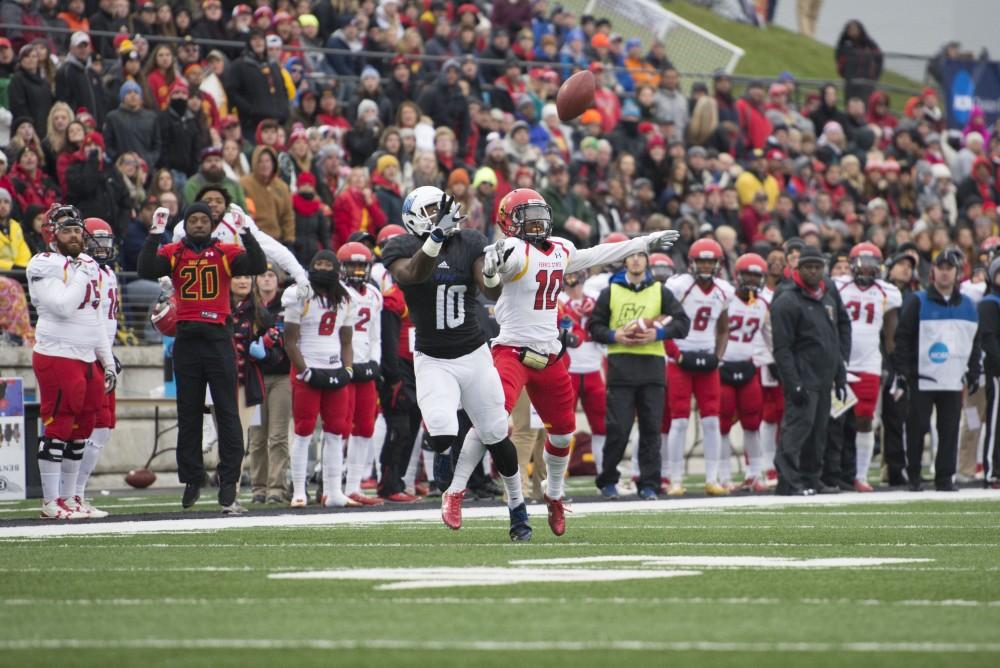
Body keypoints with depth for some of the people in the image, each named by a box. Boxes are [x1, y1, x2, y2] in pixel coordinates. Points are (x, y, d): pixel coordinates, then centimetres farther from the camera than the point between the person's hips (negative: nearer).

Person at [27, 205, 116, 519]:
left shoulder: (89, 266, 18)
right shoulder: (44, 266, -8)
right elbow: (64, 306, -21)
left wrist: (108, 361, 18)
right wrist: (81, 273, -13)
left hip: (87, 360, 8)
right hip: (56, 357, -8)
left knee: (80, 432, 9)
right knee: (58, 428, -8)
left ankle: (69, 496, 17)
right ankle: (51, 502, -4)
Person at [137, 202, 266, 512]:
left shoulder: (226, 253, 3)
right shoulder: (173, 253, 5)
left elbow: (258, 266, -11)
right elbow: (146, 271, -12)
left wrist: (244, 232, -18)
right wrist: (155, 233, -15)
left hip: (218, 338, -1)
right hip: (187, 340, 1)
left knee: (227, 413, -5)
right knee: (188, 414, 9)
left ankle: (229, 485, -6)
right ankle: (192, 478, 20)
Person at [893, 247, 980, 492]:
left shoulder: (967, 305, 12)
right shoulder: (917, 302, -1)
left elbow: (974, 342, 18)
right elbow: (903, 338, -4)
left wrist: (974, 373, 13)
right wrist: (903, 371, -10)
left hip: (953, 379, 3)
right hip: (922, 378, -3)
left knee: (950, 430, 1)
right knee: (917, 428, 0)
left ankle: (945, 477, 7)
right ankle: (913, 476, 11)